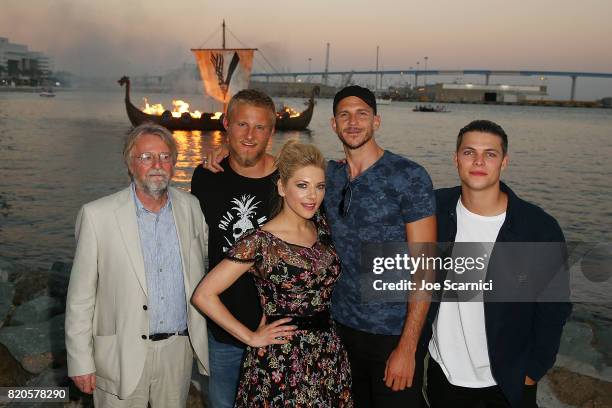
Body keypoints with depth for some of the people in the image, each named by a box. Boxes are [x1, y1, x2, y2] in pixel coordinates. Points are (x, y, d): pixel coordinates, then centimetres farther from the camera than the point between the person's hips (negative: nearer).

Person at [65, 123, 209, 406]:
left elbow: (205, 260, 13)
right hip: (122, 353, -3)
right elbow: (80, 296, -7)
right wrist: (80, 361, -6)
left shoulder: (190, 207, 0)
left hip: (179, 349, 3)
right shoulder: (97, 215, -11)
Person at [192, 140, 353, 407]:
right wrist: (251, 337, -11)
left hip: (329, 357, 6)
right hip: (280, 364, -5)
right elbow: (204, 295, -15)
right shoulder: (259, 242, -15)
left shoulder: (321, 226, 3)